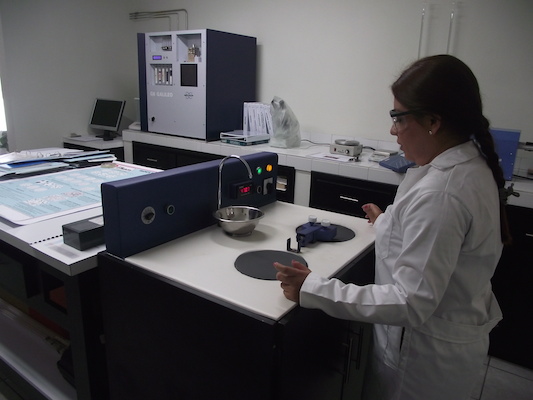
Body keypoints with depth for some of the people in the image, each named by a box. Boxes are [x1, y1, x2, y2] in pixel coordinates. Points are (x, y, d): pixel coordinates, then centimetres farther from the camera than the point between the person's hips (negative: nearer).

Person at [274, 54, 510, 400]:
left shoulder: (439, 195, -33)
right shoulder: (472, 164, -2)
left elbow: (412, 302, -31)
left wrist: (312, 289, -31)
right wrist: (389, 223, 23)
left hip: (427, 352, -9)